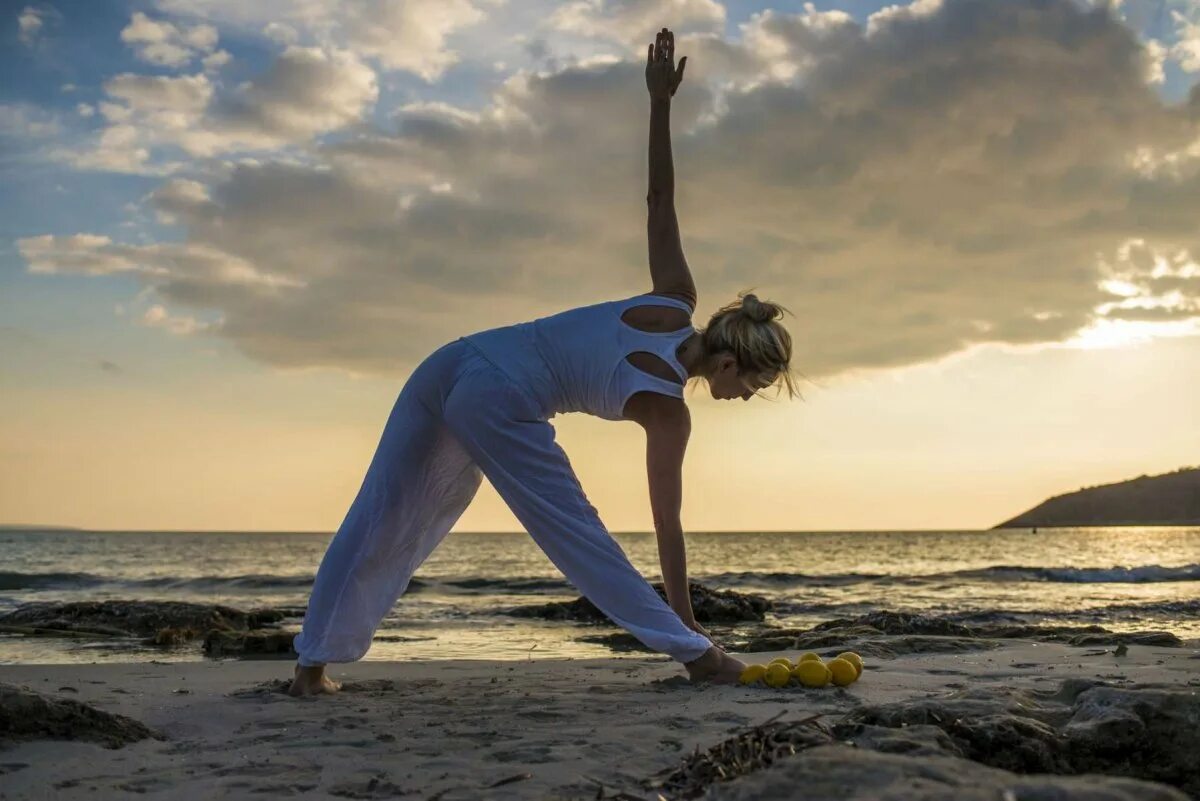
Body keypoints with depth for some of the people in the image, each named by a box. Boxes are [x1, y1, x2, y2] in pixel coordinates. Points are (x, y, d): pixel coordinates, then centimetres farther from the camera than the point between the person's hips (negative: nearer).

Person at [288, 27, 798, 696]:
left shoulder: (675, 303, 8)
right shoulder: (666, 409, -7)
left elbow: (660, 202, 8)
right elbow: (667, 526, -6)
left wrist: (661, 103, 15)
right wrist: (689, 632, 0)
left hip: (447, 364, 8)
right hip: (497, 406, -8)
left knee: (382, 523, 11)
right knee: (578, 536, 0)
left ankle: (315, 660, 21)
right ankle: (695, 654, 8)